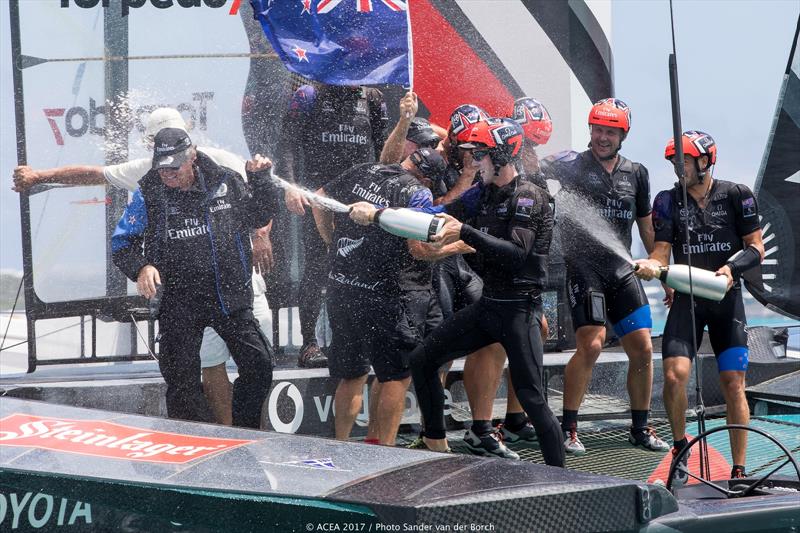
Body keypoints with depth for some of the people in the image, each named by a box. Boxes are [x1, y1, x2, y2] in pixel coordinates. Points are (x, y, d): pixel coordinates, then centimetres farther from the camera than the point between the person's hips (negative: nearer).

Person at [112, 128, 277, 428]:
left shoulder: (224, 182, 1)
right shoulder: (148, 193, -4)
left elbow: (259, 217, 17)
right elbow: (122, 242, 1)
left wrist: (259, 180, 2)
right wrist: (140, 267, -17)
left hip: (229, 296, 2)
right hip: (178, 300, -1)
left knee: (259, 365, -1)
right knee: (182, 380, -1)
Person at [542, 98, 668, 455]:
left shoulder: (636, 174, 13)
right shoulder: (573, 164, 0)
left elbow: (647, 227, 20)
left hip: (623, 271, 5)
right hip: (583, 269, -5)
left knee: (642, 349, 1)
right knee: (591, 344, -18)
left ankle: (640, 429, 16)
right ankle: (567, 428, -8)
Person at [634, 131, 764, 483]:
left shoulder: (735, 195, 0)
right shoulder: (668, 201, 4)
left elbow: (756, 248, 1)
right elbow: (662, 252, -1)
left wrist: (732, 268, -17)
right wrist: (651, 266, -23)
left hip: (727, 298, -1)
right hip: (686, 298, 1)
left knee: (733, 383, -4)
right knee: (674, 374, -17)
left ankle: (739, 470, 2)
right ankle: (680, 446, 7)